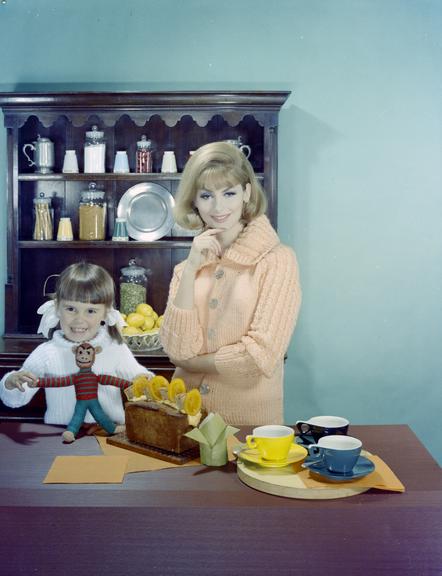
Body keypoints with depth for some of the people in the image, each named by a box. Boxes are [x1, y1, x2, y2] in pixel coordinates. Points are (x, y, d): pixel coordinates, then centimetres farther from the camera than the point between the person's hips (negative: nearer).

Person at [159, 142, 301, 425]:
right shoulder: (186, 268, 7)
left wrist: (193, 362, -1)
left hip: (251, 417, -2)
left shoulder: (278, 260, -6)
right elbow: (178, 349, -4)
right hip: (189, 415, 2)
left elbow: (260, 354, -10)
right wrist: (191, 270, -8)